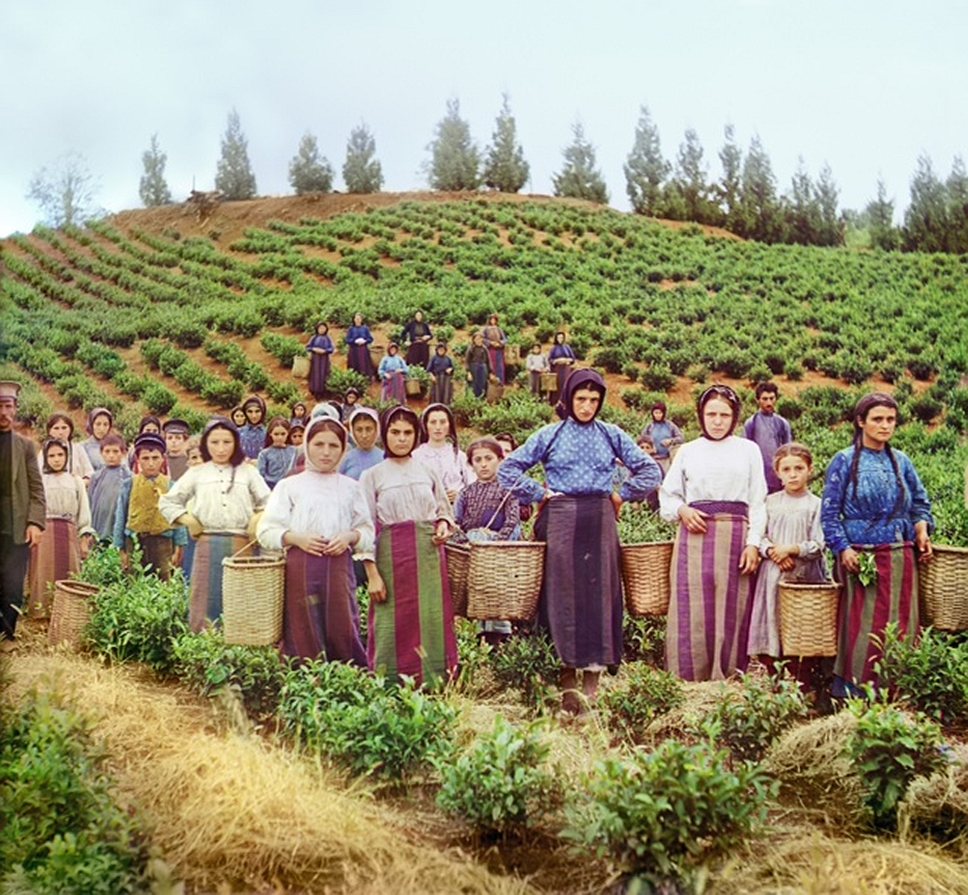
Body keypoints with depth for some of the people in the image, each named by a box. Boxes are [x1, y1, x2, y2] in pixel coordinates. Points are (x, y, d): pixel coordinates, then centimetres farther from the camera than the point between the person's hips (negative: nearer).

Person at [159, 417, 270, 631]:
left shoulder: (248, 472, 10)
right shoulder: (196, 473, 11)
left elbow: (268, 504, 10)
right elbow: (167, 502, 15)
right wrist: (188, 520, 3)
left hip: (241, 545, 0)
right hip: (208, 545, 0)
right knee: (205, 605, 0)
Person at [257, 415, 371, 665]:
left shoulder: (350, 487, 13)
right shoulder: (289, 486, 8)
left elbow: (367, 530, 14)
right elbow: (266, 531, 4)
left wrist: (350, 536, -8)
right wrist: (295, 538, -14)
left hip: (339, 565, 1)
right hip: (301, 567, -1)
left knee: (342, 630, -2)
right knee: (303, 634, -1)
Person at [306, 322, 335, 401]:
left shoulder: (328, 338, 2)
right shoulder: (314, 337, 3)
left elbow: (332, 348, -2)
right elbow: (308, 346, 4)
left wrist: (324, 351, -18)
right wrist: (314, 349, -14)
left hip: (324, 359, 0)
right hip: (315, 359, 0)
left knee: (323, 375, 0)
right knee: (315, 375, 0)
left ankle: (321, 392, 5)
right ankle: (315, 392, 6)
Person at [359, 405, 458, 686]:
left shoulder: (428, 473, 13)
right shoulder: (372, 476, 6)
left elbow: (445, 510, 22)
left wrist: (444, 525, -2)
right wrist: (372, 574, -9)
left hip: (429, 556, 2)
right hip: (392, 556, -2)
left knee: (432, 620, 0)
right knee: (395, 624, -1)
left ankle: (435, 683, 10)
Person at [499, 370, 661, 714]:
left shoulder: (612, 435, 9)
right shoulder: (550, 435, 5)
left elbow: (650, 471, 12)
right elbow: (508, 469, 6)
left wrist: (621, 495, 4)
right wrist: (540, 494, 0)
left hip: (599, 519, 1)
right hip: (562, 518, -1)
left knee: (598, 593, -1)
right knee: (563, 595, -4)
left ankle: (593, 674, 5)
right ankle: (568, 676, -1)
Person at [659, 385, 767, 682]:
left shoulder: (748, 450, 10)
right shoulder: (687, 451, 12)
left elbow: (757, 502, 7)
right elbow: (667, 496, 15)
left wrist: (753, 543, -3)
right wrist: (682, 510, -5)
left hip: (735, 537, 0)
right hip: (695, 537, 0)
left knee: (732, 613, 1)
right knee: (692, 612, -2)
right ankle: (688, 682, 4)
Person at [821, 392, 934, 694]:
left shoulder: (901, 461, 11)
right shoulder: (845, 461, -1)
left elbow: (920, 502, 19)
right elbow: (829, 513, -3)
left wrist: (921, 527, -1)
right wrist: (843, 549, -14)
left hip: (901, 557, 4)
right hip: (862, 557, -4)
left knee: (902, 625, 6)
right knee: (863, 627, -4)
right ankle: (851, 689, 5)